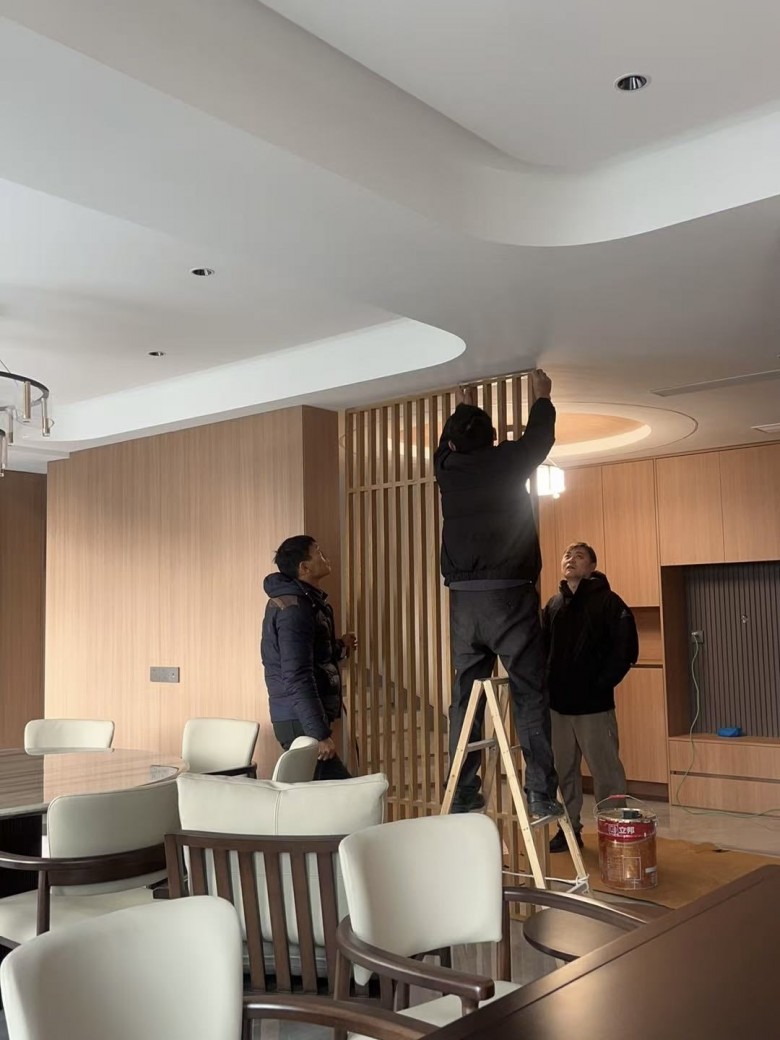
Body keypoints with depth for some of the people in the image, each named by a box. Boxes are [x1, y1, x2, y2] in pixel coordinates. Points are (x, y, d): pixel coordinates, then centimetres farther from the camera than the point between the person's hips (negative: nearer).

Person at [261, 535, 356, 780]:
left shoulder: (301, 600, 15)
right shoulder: (293, 608, -17)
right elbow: (297, 677, -24)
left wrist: (339, 648, 15)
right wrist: (320, 733, -25)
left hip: (301, 717, 10)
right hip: (300, 721, -10)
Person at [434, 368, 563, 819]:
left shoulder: (447, 469, 8)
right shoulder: (507, 461, 0)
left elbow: (447, 444, 31)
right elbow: (540, 437, 19)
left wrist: (463, 423, 47)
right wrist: (543, 397, 36)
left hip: (465, 600, 4)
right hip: (510, 596, -3)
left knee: (466, 697, 9)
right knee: (530, 696, 0)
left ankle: (463, 795, 11)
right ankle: (541, 794, -2)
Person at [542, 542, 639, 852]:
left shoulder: (607, 601, -6)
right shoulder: (553, 605, 12)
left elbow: (626, 649, -12)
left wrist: (601, 684, -12)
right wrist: (546, 682, 6)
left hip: (593, 705, -6)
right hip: (557, 703, 6)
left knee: (606, 772, 0)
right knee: (563, 770, 14)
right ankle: (569, 828, 27)